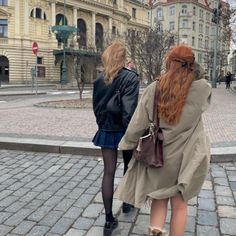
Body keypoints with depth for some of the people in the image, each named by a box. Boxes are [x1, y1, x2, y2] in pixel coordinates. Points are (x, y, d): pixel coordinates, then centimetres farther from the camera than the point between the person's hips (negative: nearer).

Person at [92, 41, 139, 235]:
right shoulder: (130, 77, -14)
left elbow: (96, 106, 6)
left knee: (109, 172, 6)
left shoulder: (100, 79, 1)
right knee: (129, 166, 21)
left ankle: (109, 219, 8)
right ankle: (127, 202, 41)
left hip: (106, 131, 3)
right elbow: (129, 110, -22)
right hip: (123, 130, -3)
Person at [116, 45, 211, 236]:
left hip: (158, 154, 1)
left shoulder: (153, 88, -12)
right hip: (186, 156, 0)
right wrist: (195, 74, 11)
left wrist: (127, 144, 9)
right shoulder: (202, 88, -12)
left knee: (159, 199, 20)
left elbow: (138, 124, -8)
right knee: (179, 204, 16)